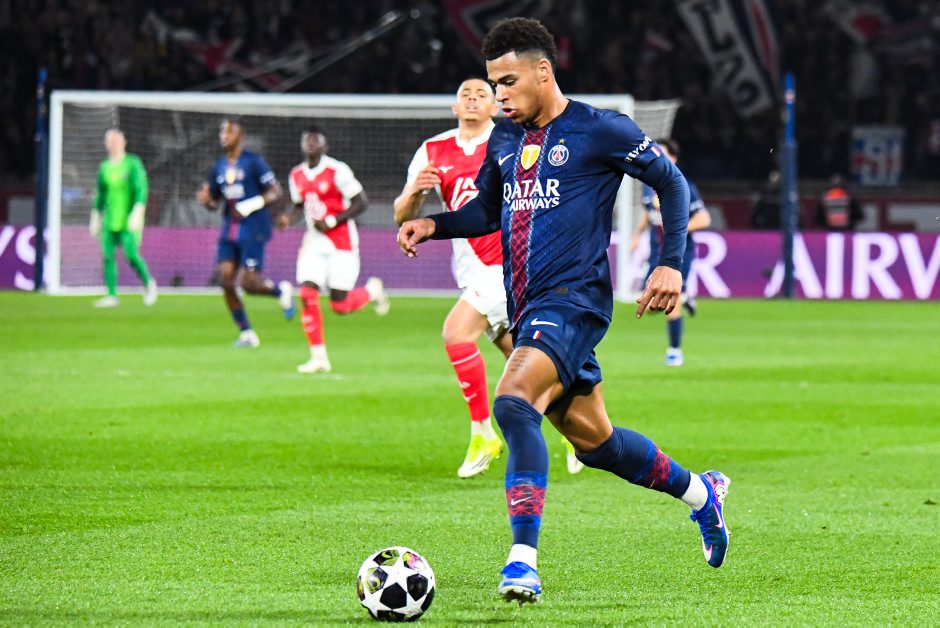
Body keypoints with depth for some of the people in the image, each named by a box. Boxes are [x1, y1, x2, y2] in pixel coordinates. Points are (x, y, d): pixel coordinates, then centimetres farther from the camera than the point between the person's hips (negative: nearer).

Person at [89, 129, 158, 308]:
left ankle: (148, 283, 11)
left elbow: (141, 190, -8)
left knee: (132, 256, -13)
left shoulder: (133, 164, -2)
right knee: (108, 257, -4)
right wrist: (95, 217, 21)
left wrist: (137, 212, -19)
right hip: (109, 222, 5)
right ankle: (112, 296, -1)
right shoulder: (104, 167, 14)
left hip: (128, 222, -5)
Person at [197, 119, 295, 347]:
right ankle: (246, 333, 5)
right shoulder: (219, 167, 12)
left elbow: (276, 193, -9)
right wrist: (206, 200, -4)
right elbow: (214, 202, 20)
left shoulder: (254, 162, -7)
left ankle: (282, 290, 19)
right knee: (226, 281, -6)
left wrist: (250, 206, -21)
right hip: (229, 232, 6)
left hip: (253, 231, -6)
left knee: (248, 283, -13)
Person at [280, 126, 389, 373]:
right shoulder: (296, 175, 7)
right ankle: (319, 358, -3)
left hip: (341, 243, -5)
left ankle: (372, 290, 29)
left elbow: (361, 203, -11)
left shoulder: (338, 171, -12)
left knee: (340, 306, -5)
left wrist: (331, 221, -19)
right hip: (314, 242, 5)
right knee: (307, 295, -10)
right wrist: (289, 218, -2)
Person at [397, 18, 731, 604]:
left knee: (513, 403, -29)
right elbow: (488, 211, 27)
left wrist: (672, 264, -8)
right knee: (591, 437, 15)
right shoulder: (504, 140, 14)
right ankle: (700, 491, 39)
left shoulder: (601, 131, -6)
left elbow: (672, 183, 1)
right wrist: (431, 224, 8)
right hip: (527, 309, 8)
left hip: (573, 301, -8)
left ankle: (524, 559, -33)